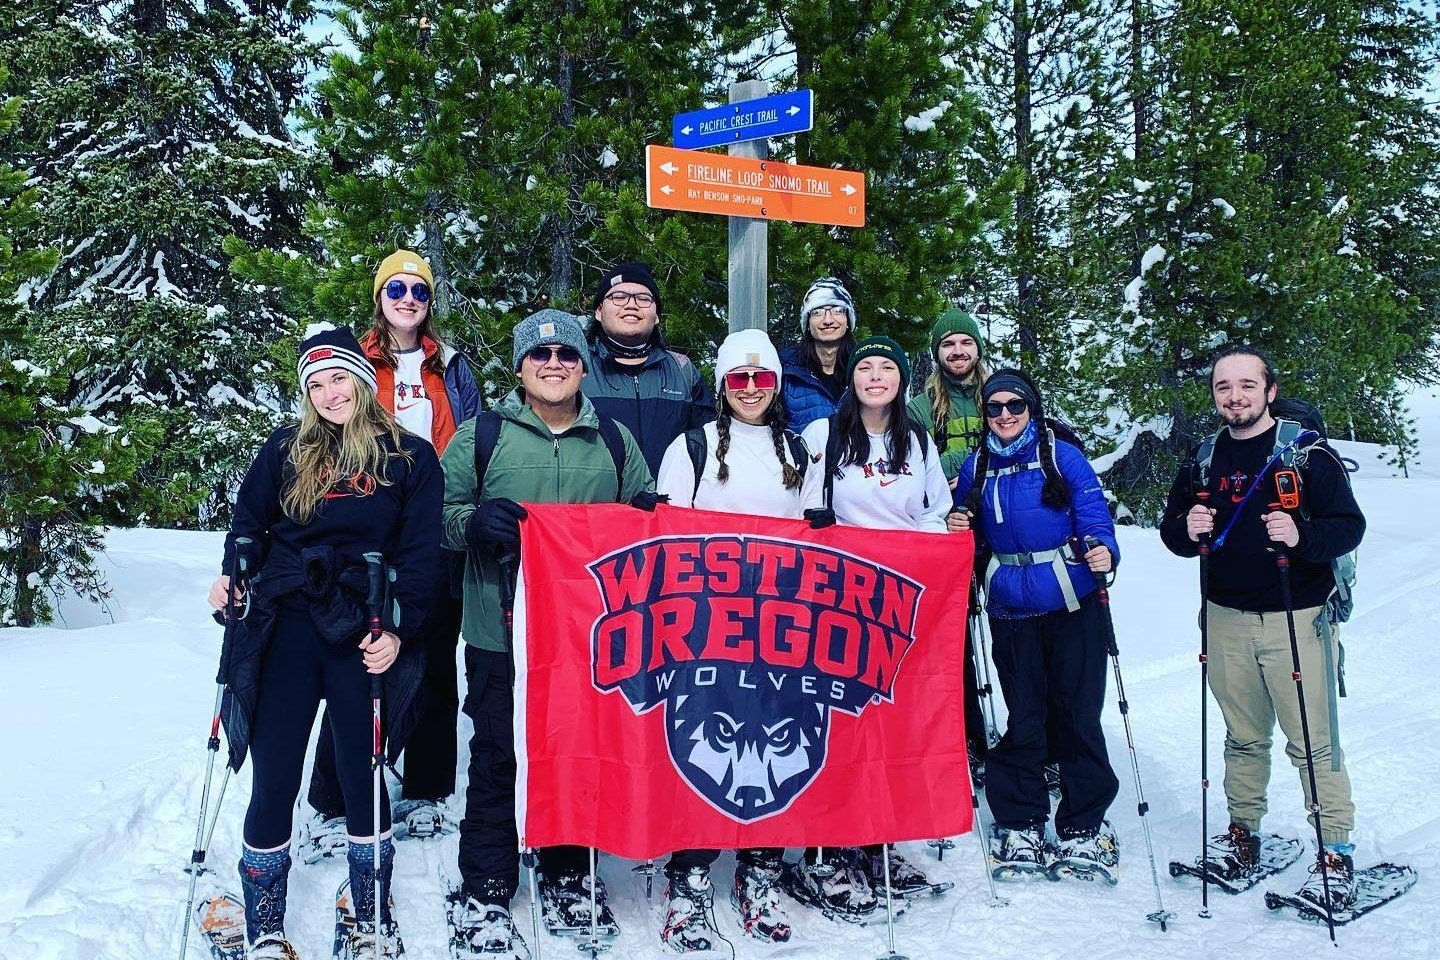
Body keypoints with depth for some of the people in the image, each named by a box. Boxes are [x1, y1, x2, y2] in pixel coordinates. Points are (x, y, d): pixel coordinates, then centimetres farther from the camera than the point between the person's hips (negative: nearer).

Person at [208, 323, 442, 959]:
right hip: (285, 629, 2)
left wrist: (396, 630, -11)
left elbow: (419, 553, -1)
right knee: (273, 781, 3)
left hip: (363, 636, -1)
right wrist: (234, 578, -1)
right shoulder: (286, 450, 9)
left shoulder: (410, 458, 3)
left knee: (361, 776, 6)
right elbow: (250, 523, 17)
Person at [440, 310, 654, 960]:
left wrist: (645, 519, -2)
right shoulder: (482, 435, 5)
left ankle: (569, 878, 29)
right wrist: (475, 521, -17)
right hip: (502, 633, -2)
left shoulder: (615, 440, 12)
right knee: (498, 760, 0)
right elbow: (442, 510, 4)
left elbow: (643, 512, 21)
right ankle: (485, 896, 14)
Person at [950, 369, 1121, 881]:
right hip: (1010, 609, 3)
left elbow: (1094, 515, -6)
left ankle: (1084, 828, 15)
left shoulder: (1062, 456, 0)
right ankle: (1019, 824, 19)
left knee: (1077, 716, 2)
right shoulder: (976, 467, 10)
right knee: (1022, 719, 7)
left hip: (1072, 604, -2)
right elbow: (971, 536, 16)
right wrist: (957, 526, -5)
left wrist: (1100, 548, -26)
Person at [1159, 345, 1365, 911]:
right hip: (1227, 618, 4)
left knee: (1313, 741, -2)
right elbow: (1171, 530, 13)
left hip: (1296, 618, -4)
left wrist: (1302, 536, -26)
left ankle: (1337, 853, 9)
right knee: (1243, 737, 12)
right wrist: (1187, 530, -9)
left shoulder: (1307, 452, -3)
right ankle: (1243, 832, 25)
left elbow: (1349, 525, -7)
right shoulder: (1202, 459, 10)